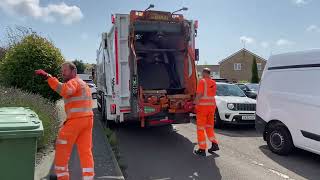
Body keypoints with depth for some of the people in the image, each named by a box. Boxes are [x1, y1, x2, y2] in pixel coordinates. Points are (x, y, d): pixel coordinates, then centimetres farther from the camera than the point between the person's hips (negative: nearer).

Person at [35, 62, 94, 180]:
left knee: (62, 148, 8)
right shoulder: (83, 84, 25)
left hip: (76, 120, -9)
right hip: (88, 118, 9)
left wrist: (48, 77, -31)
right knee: (86, 150, 8)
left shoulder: (73, 82, -6)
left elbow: (65, 90, -31)